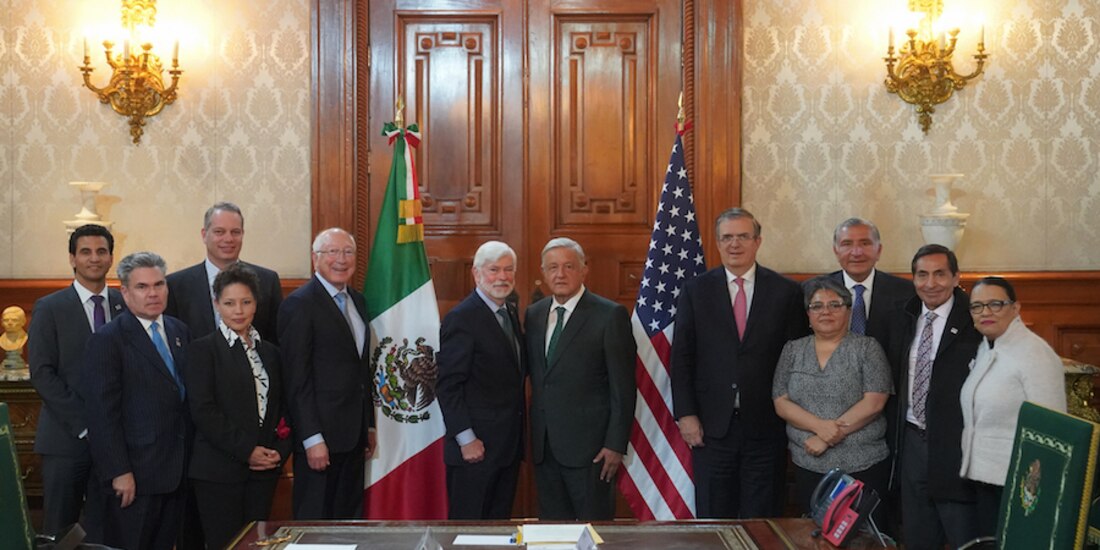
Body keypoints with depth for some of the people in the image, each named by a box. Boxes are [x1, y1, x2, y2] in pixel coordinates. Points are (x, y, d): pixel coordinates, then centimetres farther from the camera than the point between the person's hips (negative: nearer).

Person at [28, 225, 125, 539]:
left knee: (105, 530, 6)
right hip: (66, 438, -2)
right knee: (59, 533, 4)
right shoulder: (49, 308, 1)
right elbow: (42, 374, -5)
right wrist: (83, 425, -12)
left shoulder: (127, 306, 8)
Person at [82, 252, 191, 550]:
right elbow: (102, 412, -13)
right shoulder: (107, 340, -9)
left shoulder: (180, 331, 11)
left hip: (177, 469, 6)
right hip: (135, 475, -6)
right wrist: (118, 472, -17)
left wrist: (190, 458, 12)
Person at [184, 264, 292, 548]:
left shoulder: (270, 352, 15)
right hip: (219, 469, -5)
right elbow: (203, 410, -11)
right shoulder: (203, 349, -2)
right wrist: (246, 450, -14)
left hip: (263, 469, 5)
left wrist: (280, 451, -2)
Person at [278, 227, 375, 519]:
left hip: (355, 434, 7)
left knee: (350, 519, 12)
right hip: (321, 435, -7)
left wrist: (369, 425, 16)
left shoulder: (358, 301, 14)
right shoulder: (299, 304, -10)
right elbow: (296, 378, -14)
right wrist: (312, 438, -17)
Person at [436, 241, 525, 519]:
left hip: (509, 444, 8)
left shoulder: (511, 313, 13)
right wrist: (466, 439, -17)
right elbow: (448, 386, -15)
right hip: (476, 446, -8)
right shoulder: (461, 318, -13)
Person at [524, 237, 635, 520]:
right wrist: (533, 438, 9)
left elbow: (623, 388, -9)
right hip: (543, 446, 5)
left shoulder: (610, 315, -7)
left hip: (589, 445, -5)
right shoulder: (533, 314, 10)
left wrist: (616, 444, -12)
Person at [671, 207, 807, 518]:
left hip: (766, 425, 0)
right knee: (712, 519, 8)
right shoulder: (696, 291, 3)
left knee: (761, 523, 8)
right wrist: (685, 414, -5)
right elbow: (681, 358, 2)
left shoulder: (786, 292, 1)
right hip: (712, 425, 1)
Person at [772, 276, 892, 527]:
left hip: (863, 467, -2)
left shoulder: (867, 348, -1)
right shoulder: (792, 350, 7)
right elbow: (781, 403, 1)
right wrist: (819, 426, -16)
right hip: (809, 467, 3)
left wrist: (827, 438, -14)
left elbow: (873, 403, -10)